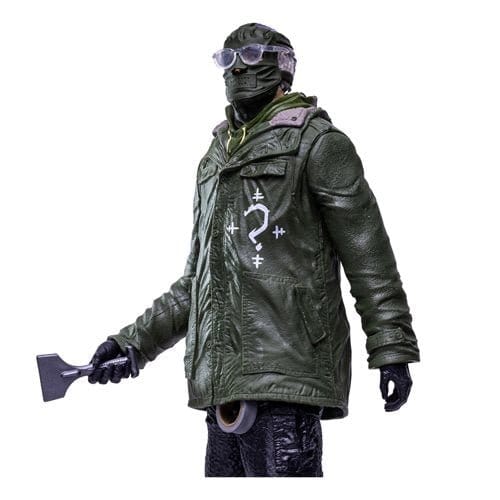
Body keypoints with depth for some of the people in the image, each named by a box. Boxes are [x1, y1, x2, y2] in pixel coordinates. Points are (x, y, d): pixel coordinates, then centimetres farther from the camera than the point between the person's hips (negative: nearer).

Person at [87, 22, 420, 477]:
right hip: (223, 381, 7)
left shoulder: (316, 143, 2)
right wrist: (135, 341, 21)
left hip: (286, 376, -7)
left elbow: (369, 255, -2)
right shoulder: (215, 159, 24)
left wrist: (392, 349, -9)